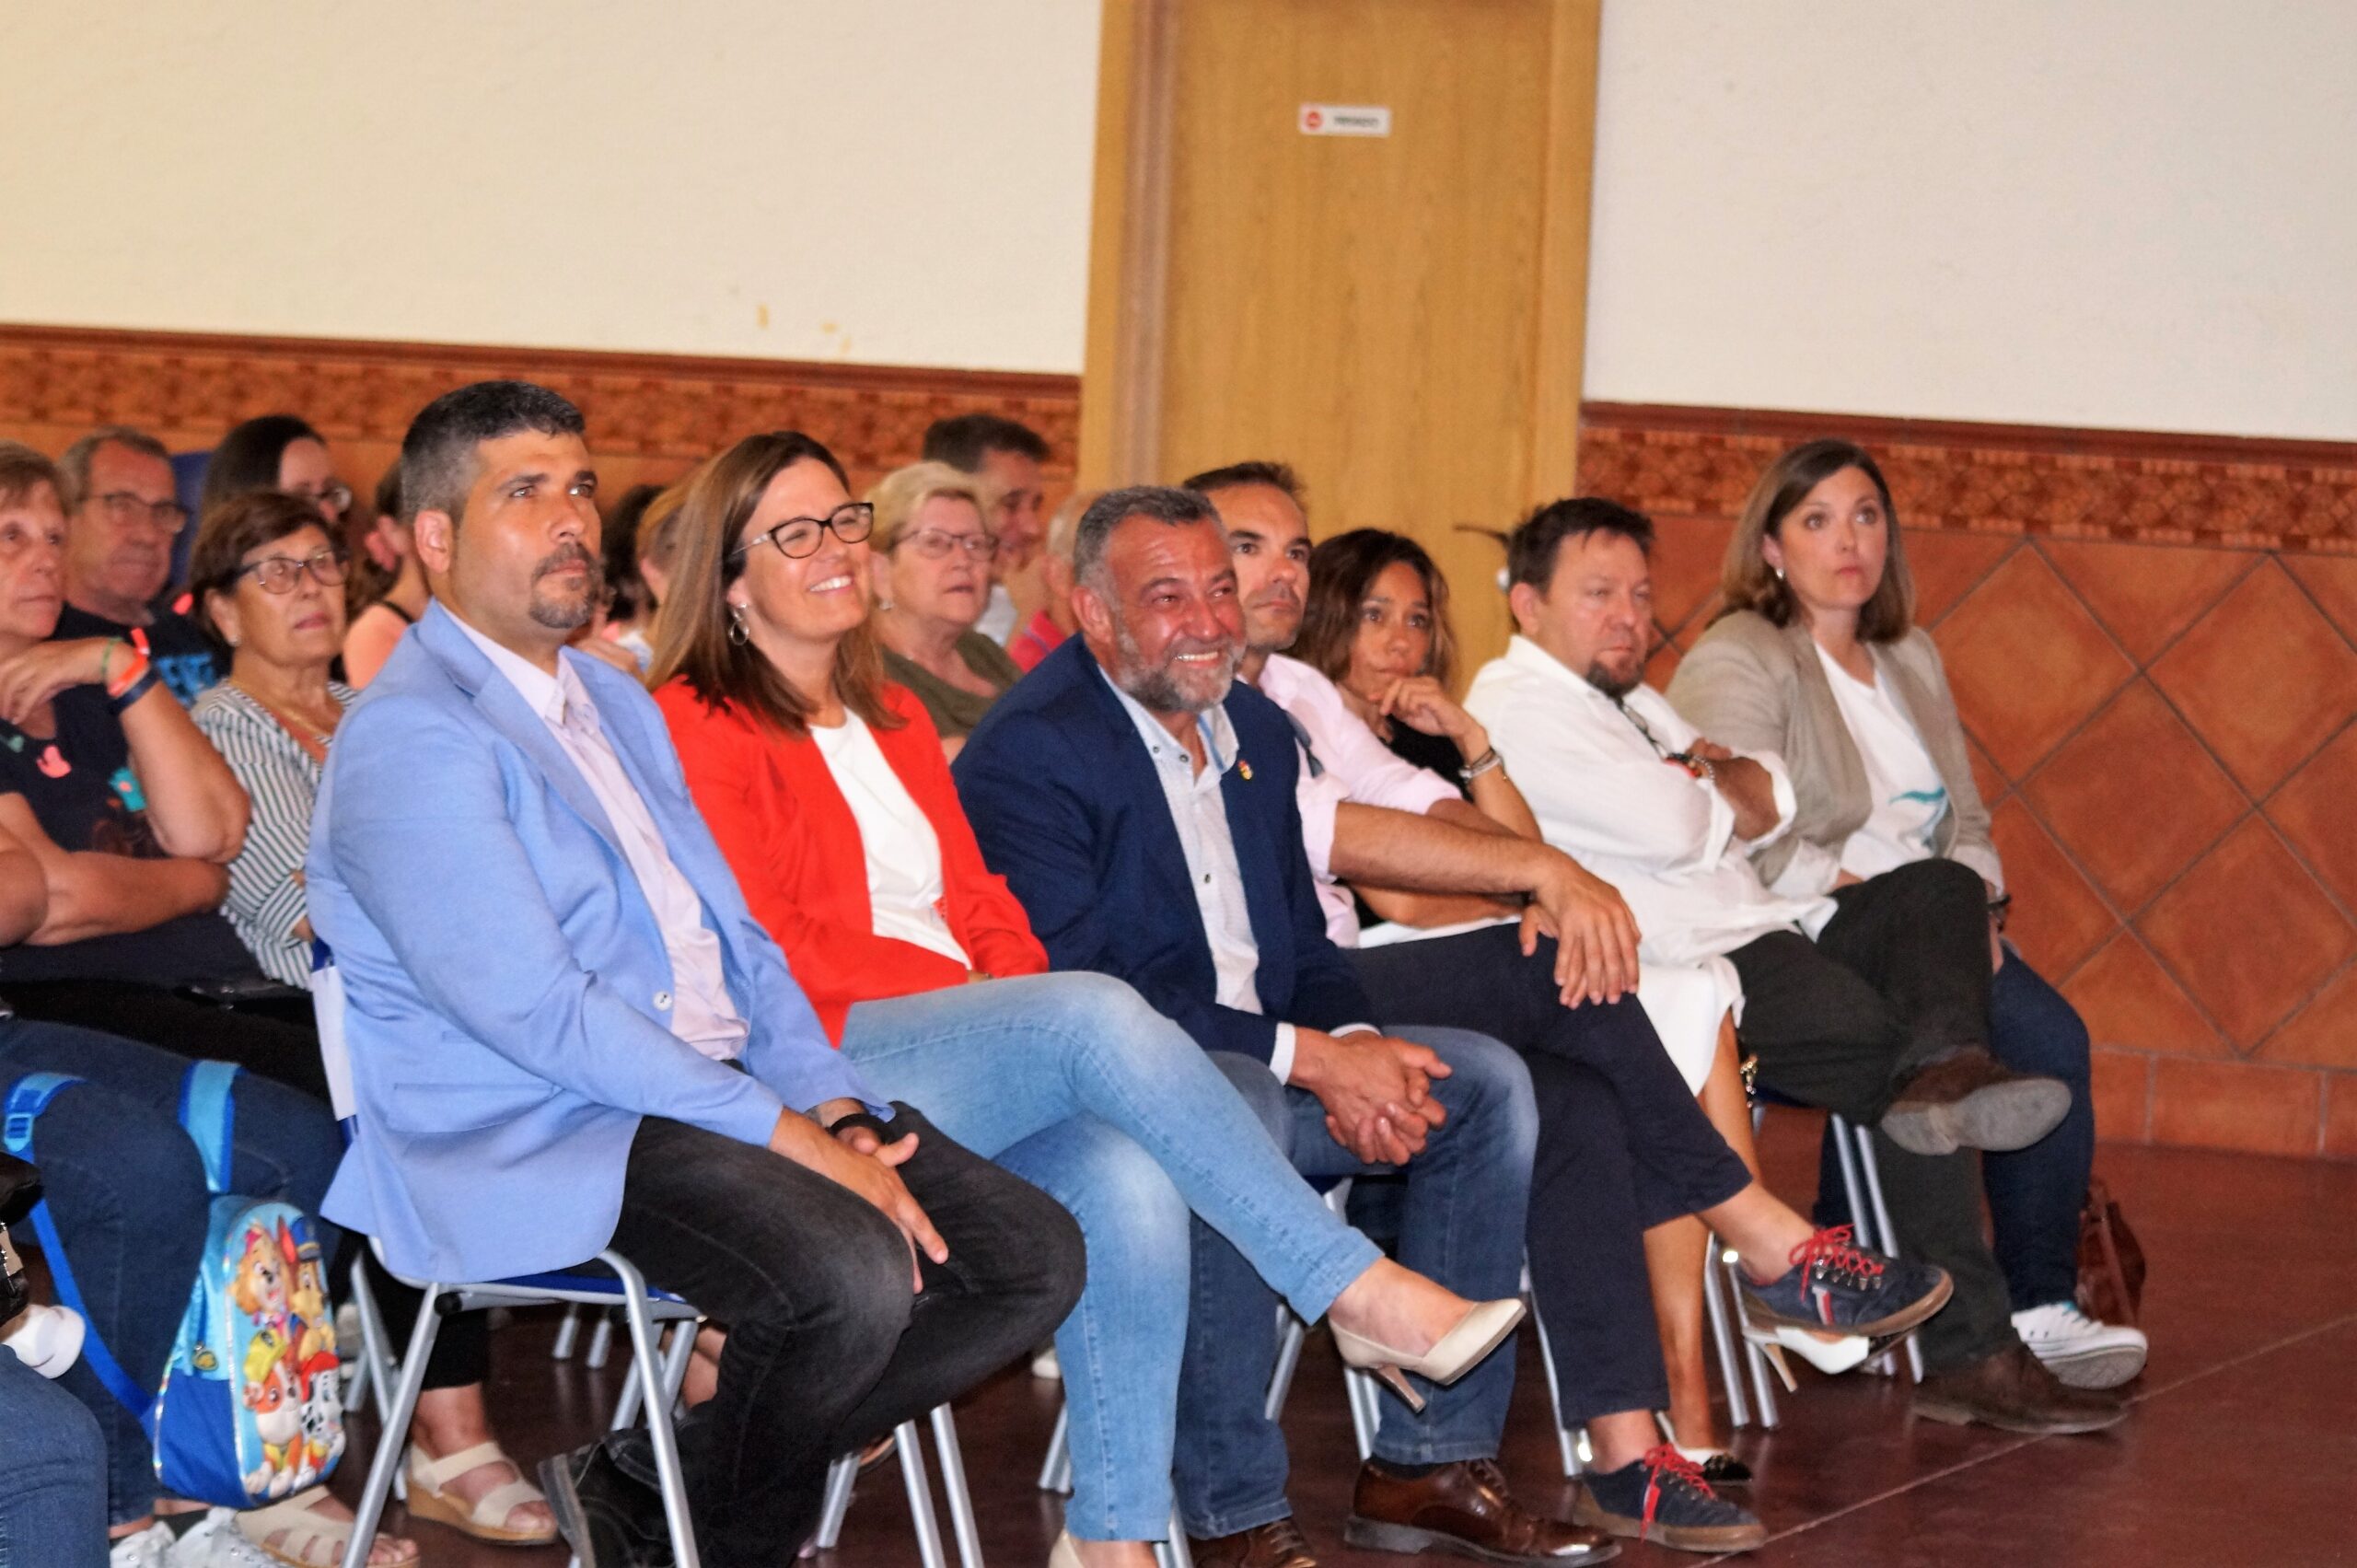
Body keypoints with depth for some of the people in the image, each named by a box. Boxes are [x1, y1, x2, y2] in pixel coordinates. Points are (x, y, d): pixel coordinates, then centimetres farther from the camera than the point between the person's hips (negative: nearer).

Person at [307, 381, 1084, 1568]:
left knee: (1033, 1255, -4)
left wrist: (838, 1114, 1)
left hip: (720, 1101, 9)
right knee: (847, 1275, -33)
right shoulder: (411, 736, -9)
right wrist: (786, 1138, -19)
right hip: (535, 1137, -9)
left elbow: (738, 944, 20)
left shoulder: (618, 704, 22)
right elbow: (534, 1011, -17)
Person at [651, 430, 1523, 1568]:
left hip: (973, 1051, 7)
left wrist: (1015, 994, -2)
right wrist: (972, 993, -13)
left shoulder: (895, 719, 27)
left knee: (1129, 1178, -27)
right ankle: (1363, 1291, -30)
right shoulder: (698, 727, 2)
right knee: (1096, 1012, -32)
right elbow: (764, 945, -8)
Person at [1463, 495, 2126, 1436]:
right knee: (1889, 1050, -22)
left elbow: (1773, 801, 20)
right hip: (1684, 972, -10)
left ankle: (1945, 1071, -34)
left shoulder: (1629, 700, 26)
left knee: (1939, 889, -7)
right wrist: (1724, 798, 6)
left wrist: (1715, 783, -4)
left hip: (1762, 933, 10)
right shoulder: (1515, 709, -7)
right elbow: (1671, 829, -18)